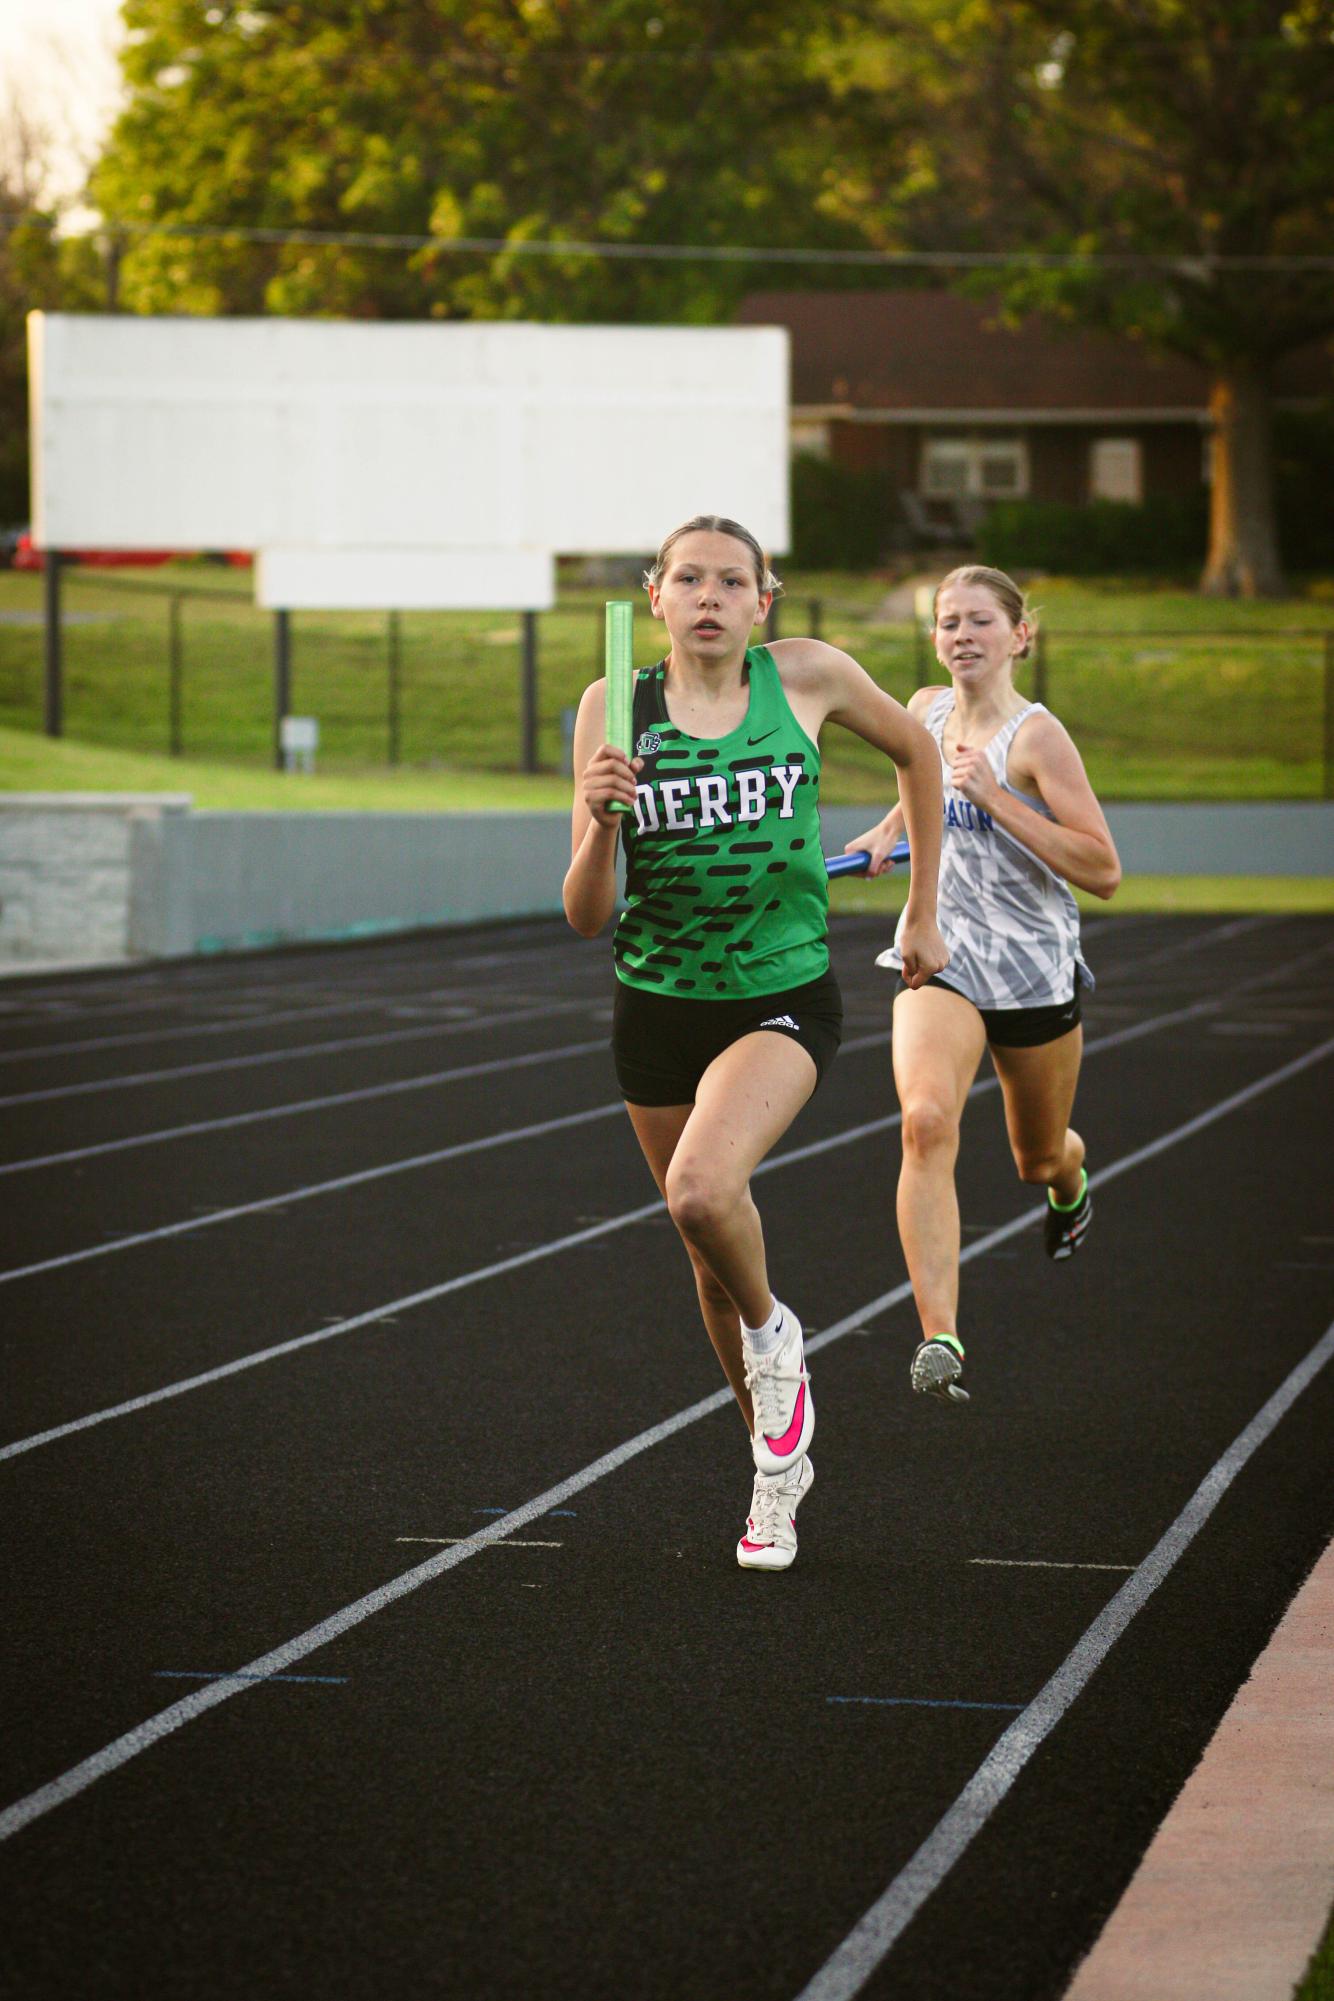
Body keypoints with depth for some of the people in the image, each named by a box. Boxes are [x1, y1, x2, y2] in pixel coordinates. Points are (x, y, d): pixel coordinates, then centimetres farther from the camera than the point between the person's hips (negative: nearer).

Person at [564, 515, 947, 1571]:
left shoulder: (807, 676, -8)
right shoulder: (614, 708, -6)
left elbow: (916, 750, 13)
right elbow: (587, 916, -7)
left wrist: (923, 913, 13)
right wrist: (600, 822, -27)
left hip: (783, 999, -3)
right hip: (657, 1008, 3)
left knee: (702, 1187, -30)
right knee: (715, 1259, 13)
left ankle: (772, 1335, 2)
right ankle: (780, 1463, 36)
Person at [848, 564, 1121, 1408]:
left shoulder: (1036, 735, -14)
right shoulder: (927, 710, 2)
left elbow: (1102, 870, -20)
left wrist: (996, 800, -25)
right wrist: (890, 829, 8)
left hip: (1034, 967, -2)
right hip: (941, 957, 2)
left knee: (1041, 1160, 18)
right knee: (927, 1120, -26)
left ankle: (1070, 1180, 60)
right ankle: (940, 1337, -33)